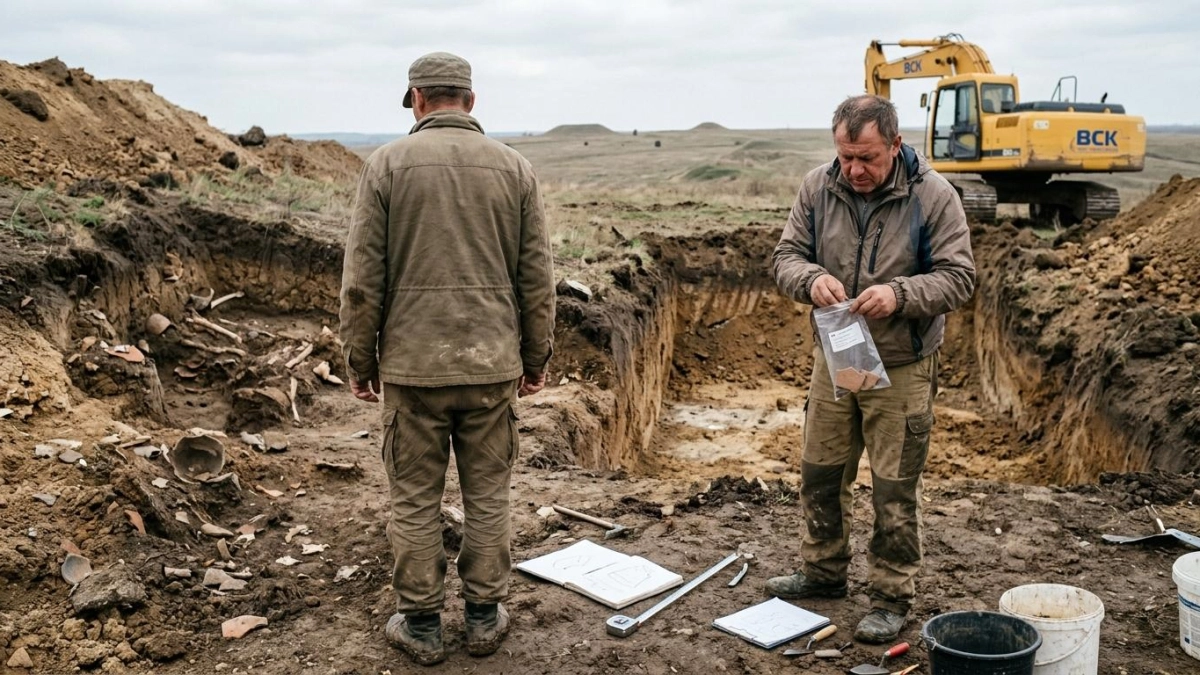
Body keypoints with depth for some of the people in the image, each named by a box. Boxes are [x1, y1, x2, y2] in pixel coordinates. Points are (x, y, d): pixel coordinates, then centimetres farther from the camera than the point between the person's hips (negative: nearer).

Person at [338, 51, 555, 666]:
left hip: (412, 362, -1)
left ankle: (420, 625, 20)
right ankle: (484, 617, 23)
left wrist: (359, 361, 5)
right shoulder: (513, 167, 3)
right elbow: (537, 276, 3)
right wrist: (536, 359, 12)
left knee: (414, 499, 10)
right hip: (492, 362, 2)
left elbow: (362, 277, -5)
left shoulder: (387, 163, -3)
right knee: (487, 495, 12)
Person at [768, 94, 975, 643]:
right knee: (820, 474, 16)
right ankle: (824, 572, 36)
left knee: (895, 491, 4)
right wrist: (811, 279, -23)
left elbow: (958, 277, -13)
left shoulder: (933, 196, -14)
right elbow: (786, 256, 0)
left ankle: (891, 598, 20)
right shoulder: (818, 187, -3)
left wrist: (899, 295, -31)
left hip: (902, 367, -4)